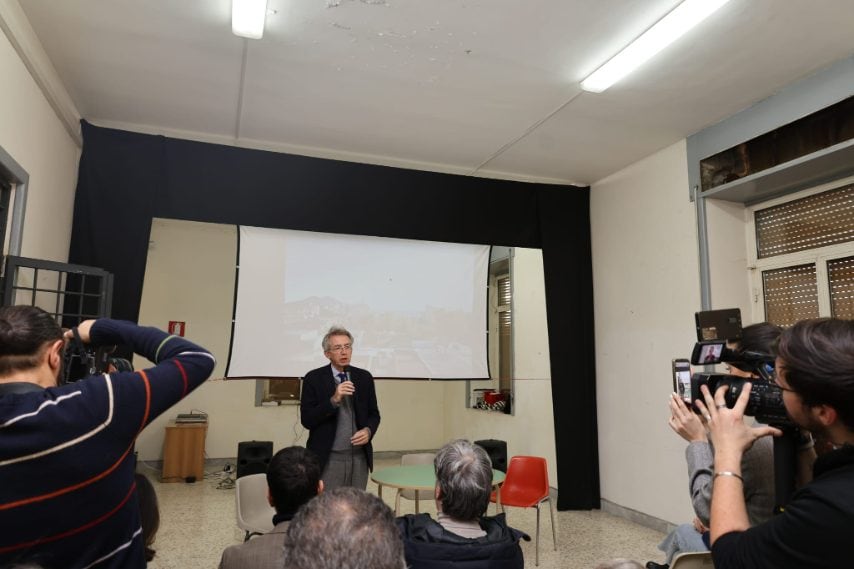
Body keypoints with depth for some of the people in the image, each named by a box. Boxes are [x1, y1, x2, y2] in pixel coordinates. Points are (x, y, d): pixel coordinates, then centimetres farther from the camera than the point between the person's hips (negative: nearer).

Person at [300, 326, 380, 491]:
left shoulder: (364, 377, 6)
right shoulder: (314, 378, -4)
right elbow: (307, 420, -9)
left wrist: (368, 430, -8)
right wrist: (334, 399, -21)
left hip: (359, 457, 3)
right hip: (328, 458, -3)